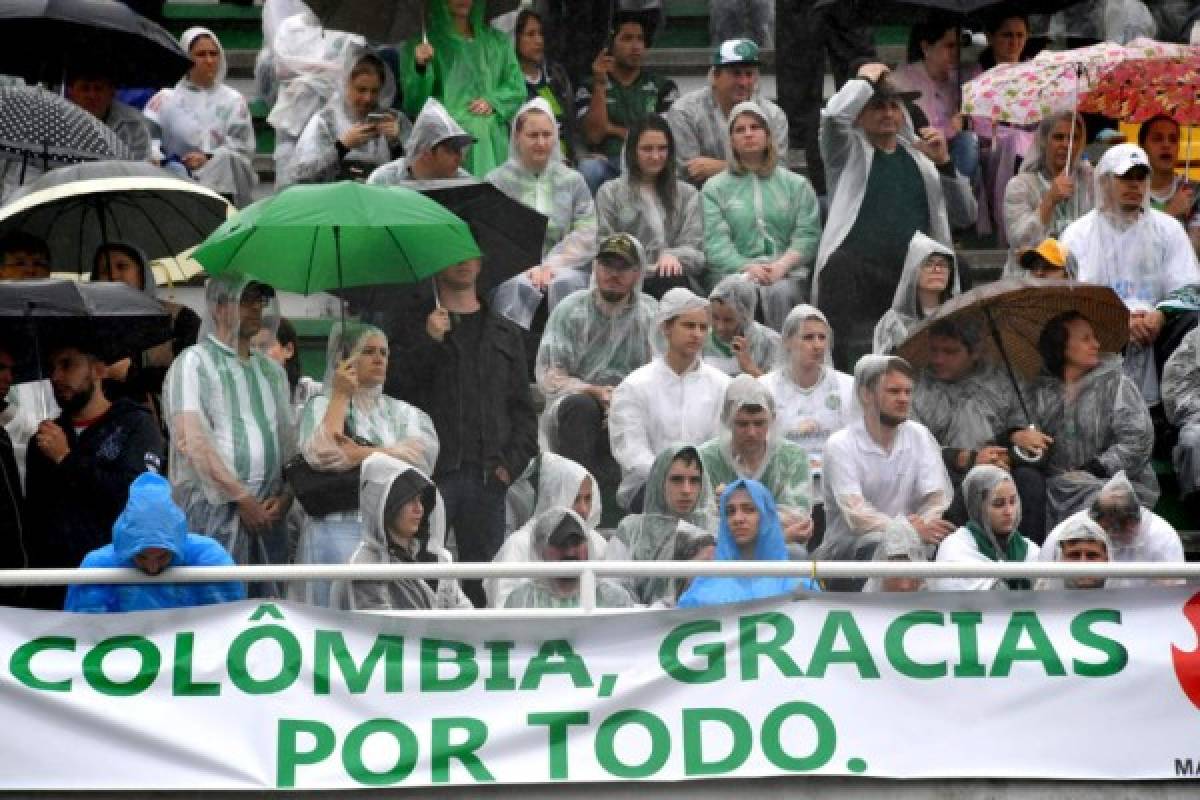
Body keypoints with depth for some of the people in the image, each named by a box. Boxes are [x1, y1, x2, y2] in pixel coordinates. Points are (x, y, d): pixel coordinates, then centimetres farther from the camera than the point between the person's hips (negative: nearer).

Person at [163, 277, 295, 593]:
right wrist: (241, 497, -12)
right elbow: (190, 441, -10)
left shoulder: (272, 370, 21)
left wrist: (286, 495, 0)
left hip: (268, 512, 6)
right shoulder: (194, 362, 0)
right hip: (213, 507, -6)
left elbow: (290, 439, 19)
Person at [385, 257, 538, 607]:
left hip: (488, 477, 3)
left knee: (484, 584, 0)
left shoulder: (506, 334, 18)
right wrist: (428, 341, -11)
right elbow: (391, 389, -3)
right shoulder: (413, 328, 10)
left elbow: (522, 408, 16)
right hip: (431, 474, -3)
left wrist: (513, 462, 2)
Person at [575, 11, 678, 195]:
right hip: (606, 163, 0)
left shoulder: (664, 87, 14)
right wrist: (600, 84, -6)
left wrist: (615, 130, 2)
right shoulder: (589, 87, 12)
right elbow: (594, 135, -3)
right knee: (589, 169, -35)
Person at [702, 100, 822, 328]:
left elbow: (808, 235, 6)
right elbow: (715, 243, 2)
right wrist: (747, 267, -16)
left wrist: (781, 266, -13)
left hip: (787, 271, 1)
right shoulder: (714, 188, 16)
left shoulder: (797, 185, 19)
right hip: (735, 273, -1)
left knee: (779, 292, -34)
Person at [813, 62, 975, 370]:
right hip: (854, 283, -4)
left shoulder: (920, 157, 19)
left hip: (914, 282, 4)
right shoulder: (848, 151, 8)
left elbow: (965, 216, 16)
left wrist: (944, 163, 3)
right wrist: (866, 80, 1)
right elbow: (833, 115, -15)